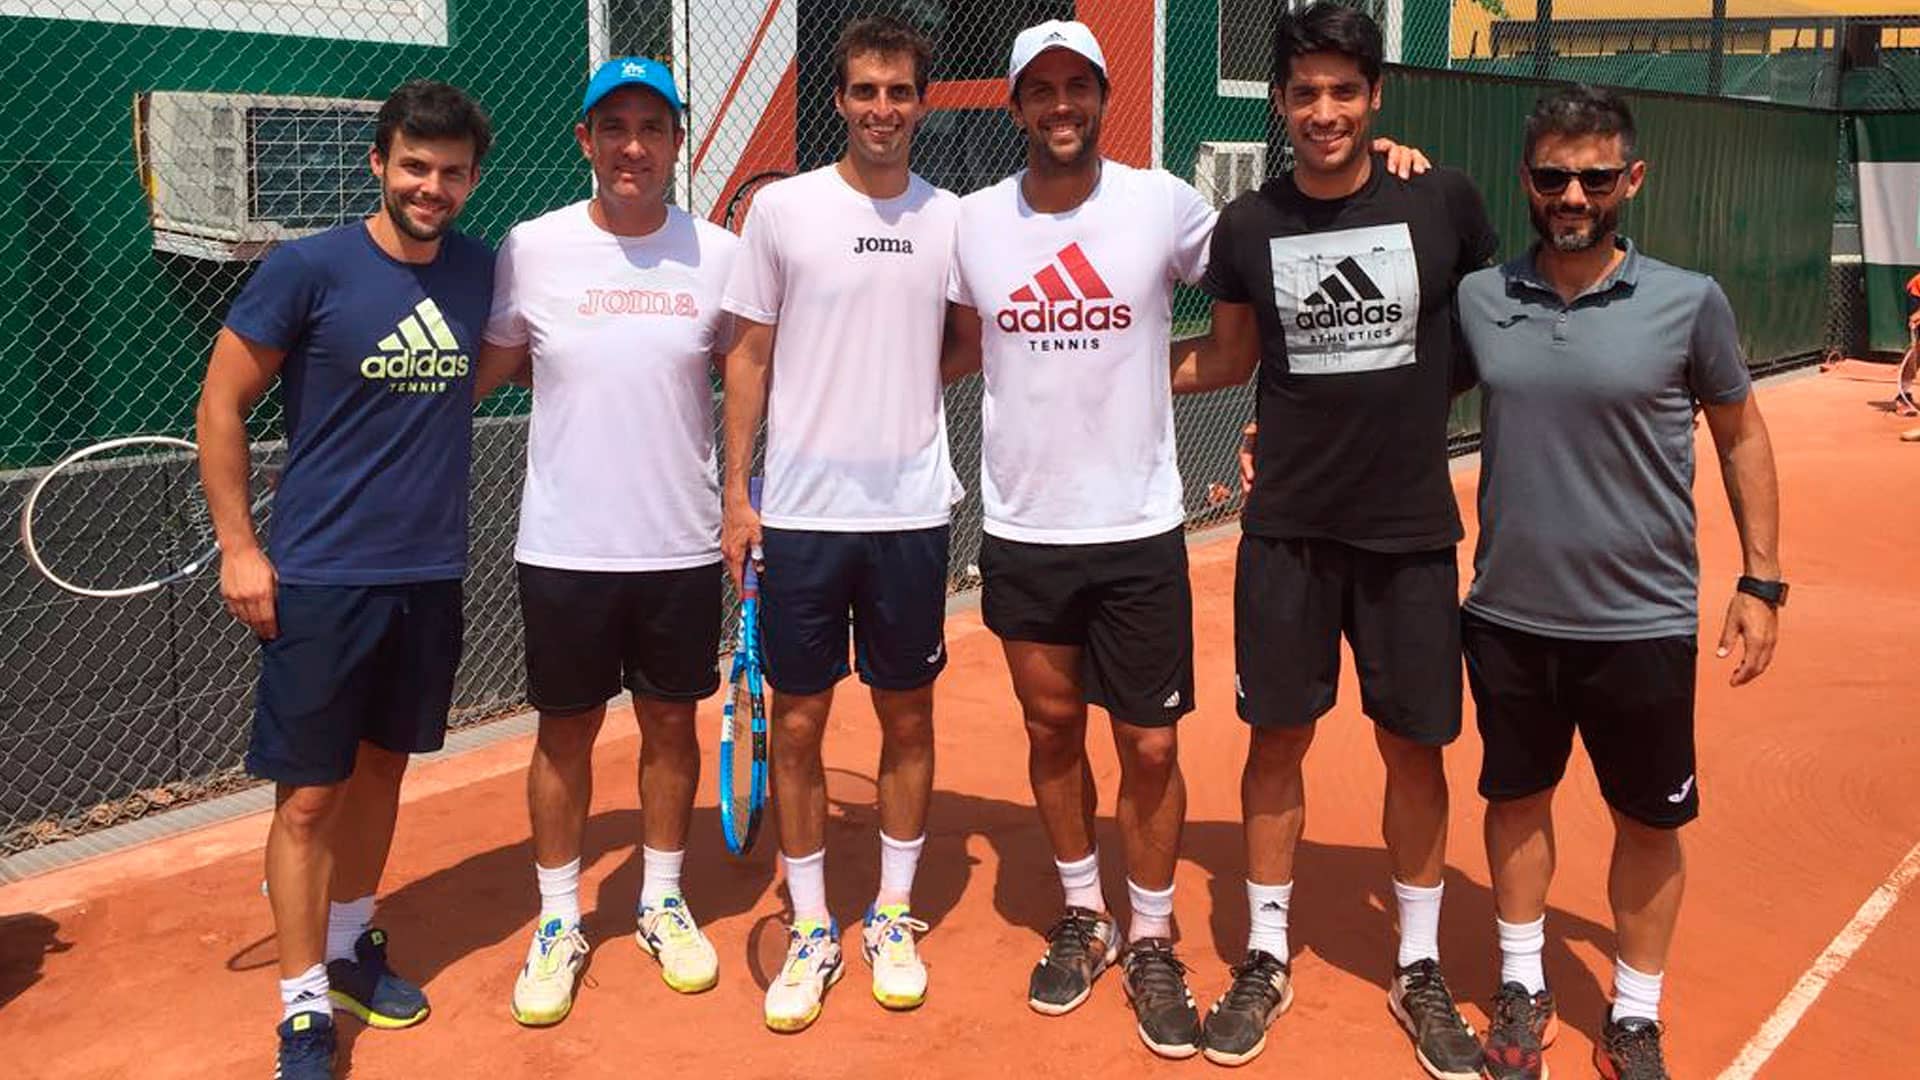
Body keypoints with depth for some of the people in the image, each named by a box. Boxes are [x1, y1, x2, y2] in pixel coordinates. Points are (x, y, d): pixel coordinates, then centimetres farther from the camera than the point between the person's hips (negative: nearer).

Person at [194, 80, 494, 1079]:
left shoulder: (481, 273, 3)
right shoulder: (306, 270, -10)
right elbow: (221, 405, -5)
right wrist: (238, 547, -8)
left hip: (431, 576, 5)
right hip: (320, 580, -5)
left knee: (382, 767, 17)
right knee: (309, 794, 0)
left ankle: (349, 947, 36)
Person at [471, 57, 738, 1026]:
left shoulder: (719, 256, -2)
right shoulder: (530, 250, -5)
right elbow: (484, 370, 7)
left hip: (683, 546, 1)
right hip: (564, 547, -1)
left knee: (672, 725, 13)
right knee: (565, 733, 10)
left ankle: (662, 903, 33)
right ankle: (558, 924, 27)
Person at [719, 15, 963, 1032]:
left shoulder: (950, 219, 4)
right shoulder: (781, 208, -1)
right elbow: (749, 357, 2)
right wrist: (735, 495, -2)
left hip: (911, 512, 2)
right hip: (800, 514, -1)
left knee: (908, 718, 9)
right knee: (798, 722, 5)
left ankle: (892, 917, 26)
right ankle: (810, 928, 20)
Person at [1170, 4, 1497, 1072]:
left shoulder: (1445, 201, -4)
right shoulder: (1247, 226, 0)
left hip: (1412, 531, 0)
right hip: (1288, 531, 1)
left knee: (1416, 746, 8)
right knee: (1278, 740, 8)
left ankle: (1420, 971, 28)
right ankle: (1267, 960, 26)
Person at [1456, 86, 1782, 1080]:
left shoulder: (1689, 302, -8)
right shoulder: (1477, 300, -3)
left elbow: (1740, 436, 4)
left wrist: (1761, 581, 3)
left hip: (1642, 623, -1)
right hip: (1508, 616, 2)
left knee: (1649, 822, 10)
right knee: (1517, 798, 16)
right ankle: (1522, 988, 36)